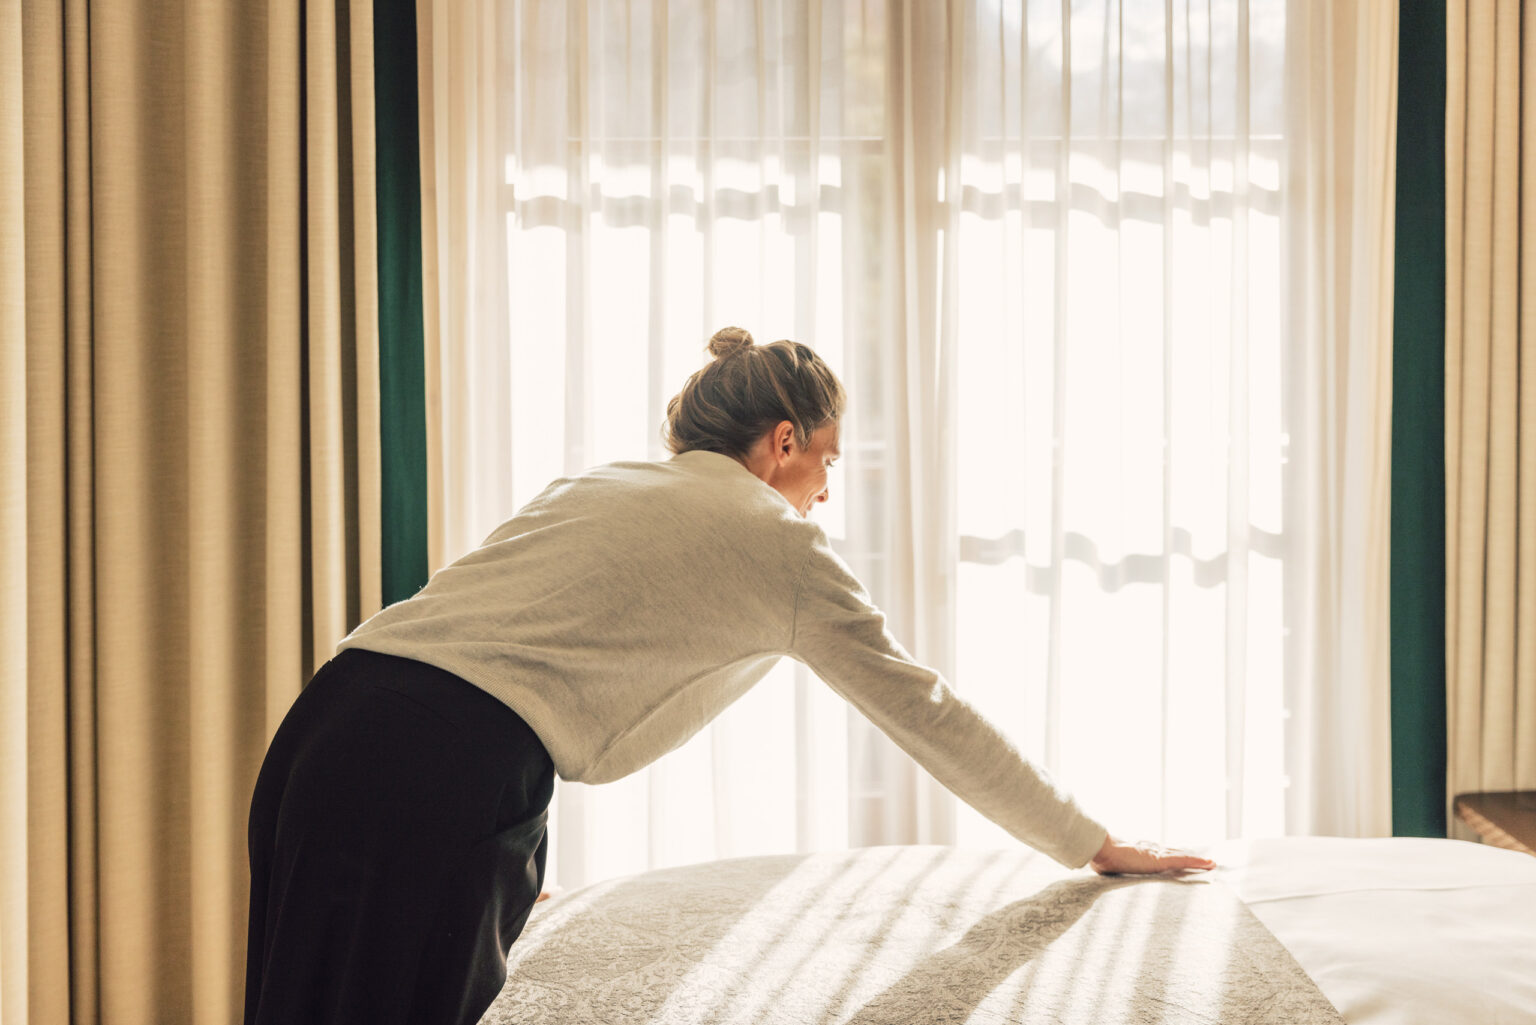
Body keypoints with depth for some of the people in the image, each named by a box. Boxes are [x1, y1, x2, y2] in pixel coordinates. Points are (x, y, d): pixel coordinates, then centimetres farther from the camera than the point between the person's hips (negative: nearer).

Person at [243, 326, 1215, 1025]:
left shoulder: (594, 487, 25)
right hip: (443, 775, -8)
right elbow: (926, 712, 13)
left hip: (334, 718, 8)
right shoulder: (783, 545, 7)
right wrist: (1095, 845, 24)